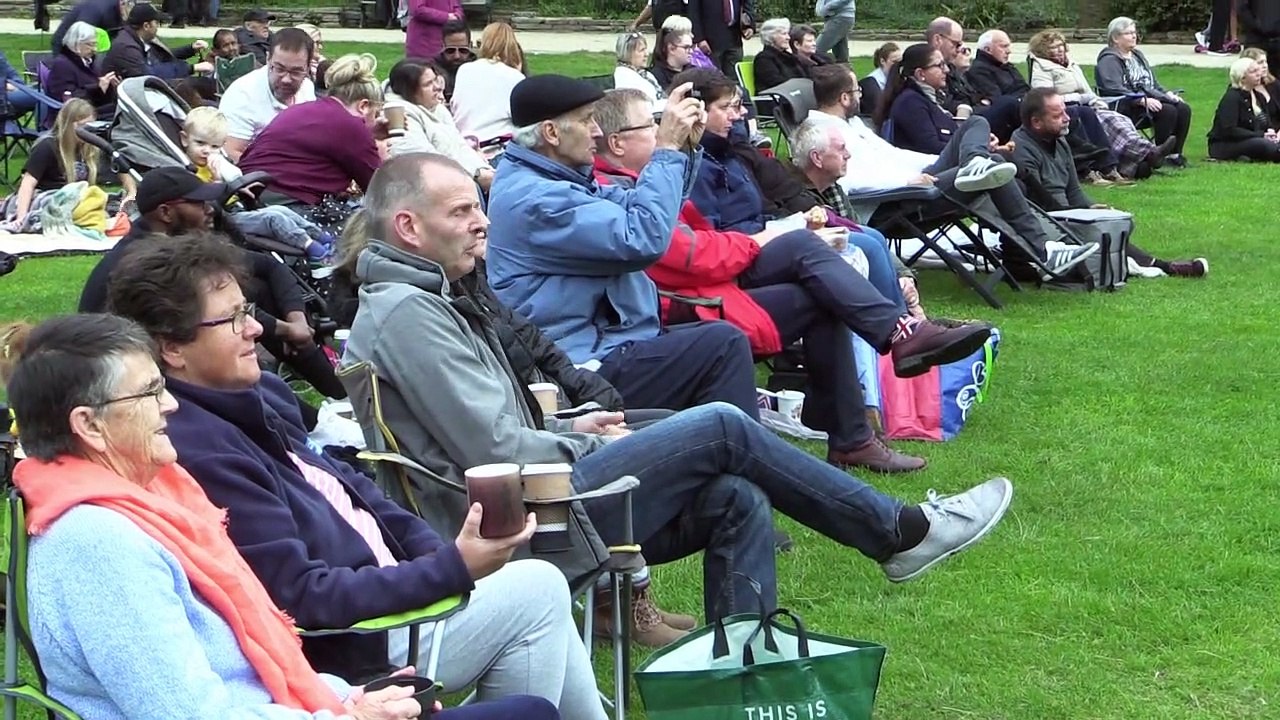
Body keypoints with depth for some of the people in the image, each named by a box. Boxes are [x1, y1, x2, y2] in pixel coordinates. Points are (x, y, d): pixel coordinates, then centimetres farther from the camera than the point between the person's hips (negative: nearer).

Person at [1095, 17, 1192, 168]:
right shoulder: (1109, 60, -5)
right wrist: (1143, 101, -27)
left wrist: (1168, 94, 9)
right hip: (1127, 107, -9)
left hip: (1150, 98, 9)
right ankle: (1163, 155, -20)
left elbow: (1153, 82, 29)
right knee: (1167, 111, -29)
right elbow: (1115, 89, -19)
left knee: (1183, 108, -14)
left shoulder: (1137, 55, 24)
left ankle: (1174, 154, -13)